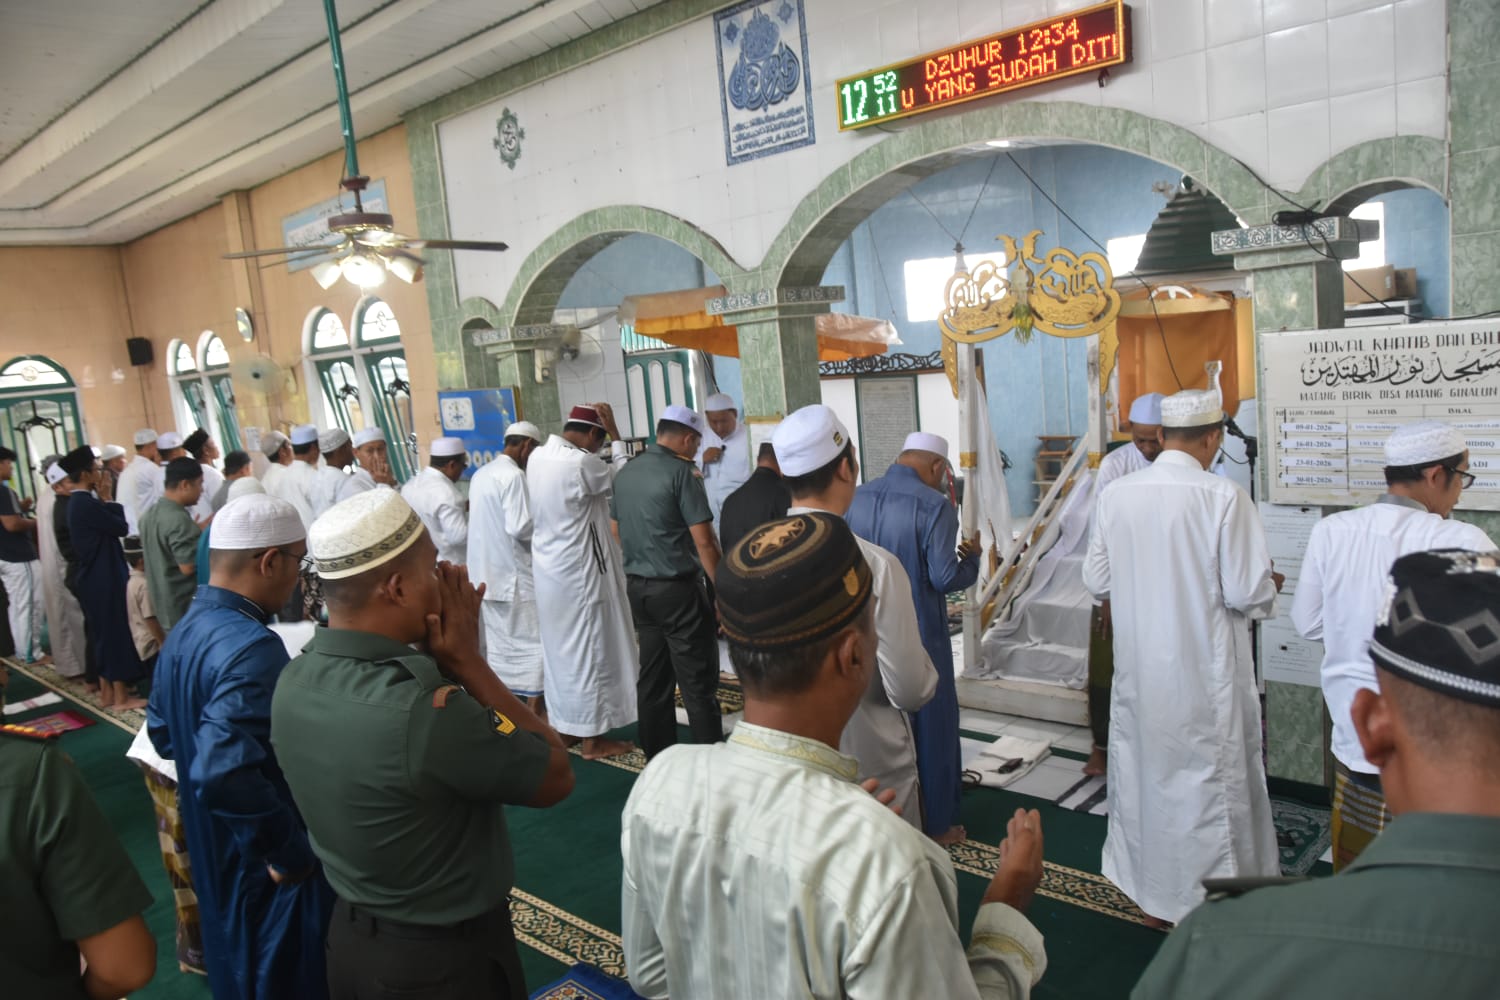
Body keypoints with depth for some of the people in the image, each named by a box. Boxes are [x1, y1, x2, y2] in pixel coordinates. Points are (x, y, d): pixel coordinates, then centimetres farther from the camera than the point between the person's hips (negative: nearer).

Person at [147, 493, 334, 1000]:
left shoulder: (184, 631, 1)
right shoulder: (252, 647, -30)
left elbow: (163, 733, 14)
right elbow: (224, 775, -38)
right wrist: (290, 853, -26)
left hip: (214, 855, 9)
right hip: (265, 867, -9)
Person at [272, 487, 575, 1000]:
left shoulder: (294, 682, -10)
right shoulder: (426, 712, -34)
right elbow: (556, 776, -20)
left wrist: (440, 660, -10)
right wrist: (467, 660, -19)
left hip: (350, 937, 7)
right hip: (448, 958, -6)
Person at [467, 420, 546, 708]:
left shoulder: (481, 474, 11)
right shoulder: (513, 475, -17)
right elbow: (521, 527, -23)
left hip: (485, 573, 9)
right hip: (513, 574, -9)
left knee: (499, 643, 14)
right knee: (533, 642, 0)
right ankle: (533, 712, 1)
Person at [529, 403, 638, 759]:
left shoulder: (537, 457, 4)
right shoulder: (580, 463, -22)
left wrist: (608, 436, 8)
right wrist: (615, 434, -3)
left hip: (548, 571, 8)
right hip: (579, 574, -8)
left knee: (560, 649, 18)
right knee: (589, 652, 2)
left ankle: (563, 725, 29)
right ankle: (593, 738, 12)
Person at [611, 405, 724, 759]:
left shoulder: (625, 472, 8)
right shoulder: (681, 472, -14)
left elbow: (616, 530, 19)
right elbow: (704, 541, -17)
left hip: (638, 586, 7)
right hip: (678, 588, -7)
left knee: (653, 678, 14)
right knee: (698, 684, 0)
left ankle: (657, 761, 22)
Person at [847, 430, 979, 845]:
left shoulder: (856, 498, 1)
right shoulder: (934, 505, -17)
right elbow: (945, 577, -19)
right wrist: (971, 557, 0)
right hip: (919, 635, -5)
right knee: (932, 725, 11)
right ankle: (935, 825, 22)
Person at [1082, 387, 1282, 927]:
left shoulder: (1116, 495, -4)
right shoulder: (1224, 497, -17)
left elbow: (1096, 580, 3)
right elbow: (1247, 593, -15)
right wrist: (1269, 586, 8)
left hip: (1138, 669, 4)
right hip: (1205, 673, -4)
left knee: (1143, 773, 18)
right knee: (1211, 780, 11)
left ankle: (1150, 896, 33)